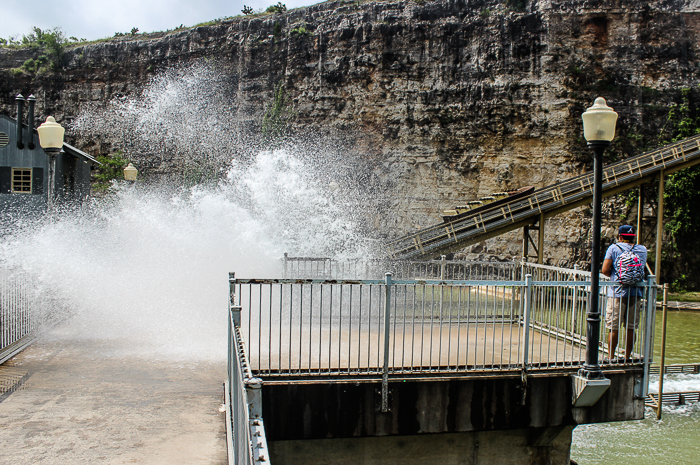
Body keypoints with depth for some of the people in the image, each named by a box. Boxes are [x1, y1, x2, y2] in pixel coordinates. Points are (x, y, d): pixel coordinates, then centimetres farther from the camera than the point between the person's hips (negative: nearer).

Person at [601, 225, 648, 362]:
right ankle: (627, 357, 15)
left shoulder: (614, 248, -3)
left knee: (614, 328, 1)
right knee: (631, 328, 9)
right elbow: (641, 270, 20)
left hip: (617, 293, -4)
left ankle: (611, 357, 4)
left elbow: (605, 270, -8)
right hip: (636, 293, 4)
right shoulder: (642, 250, 9)